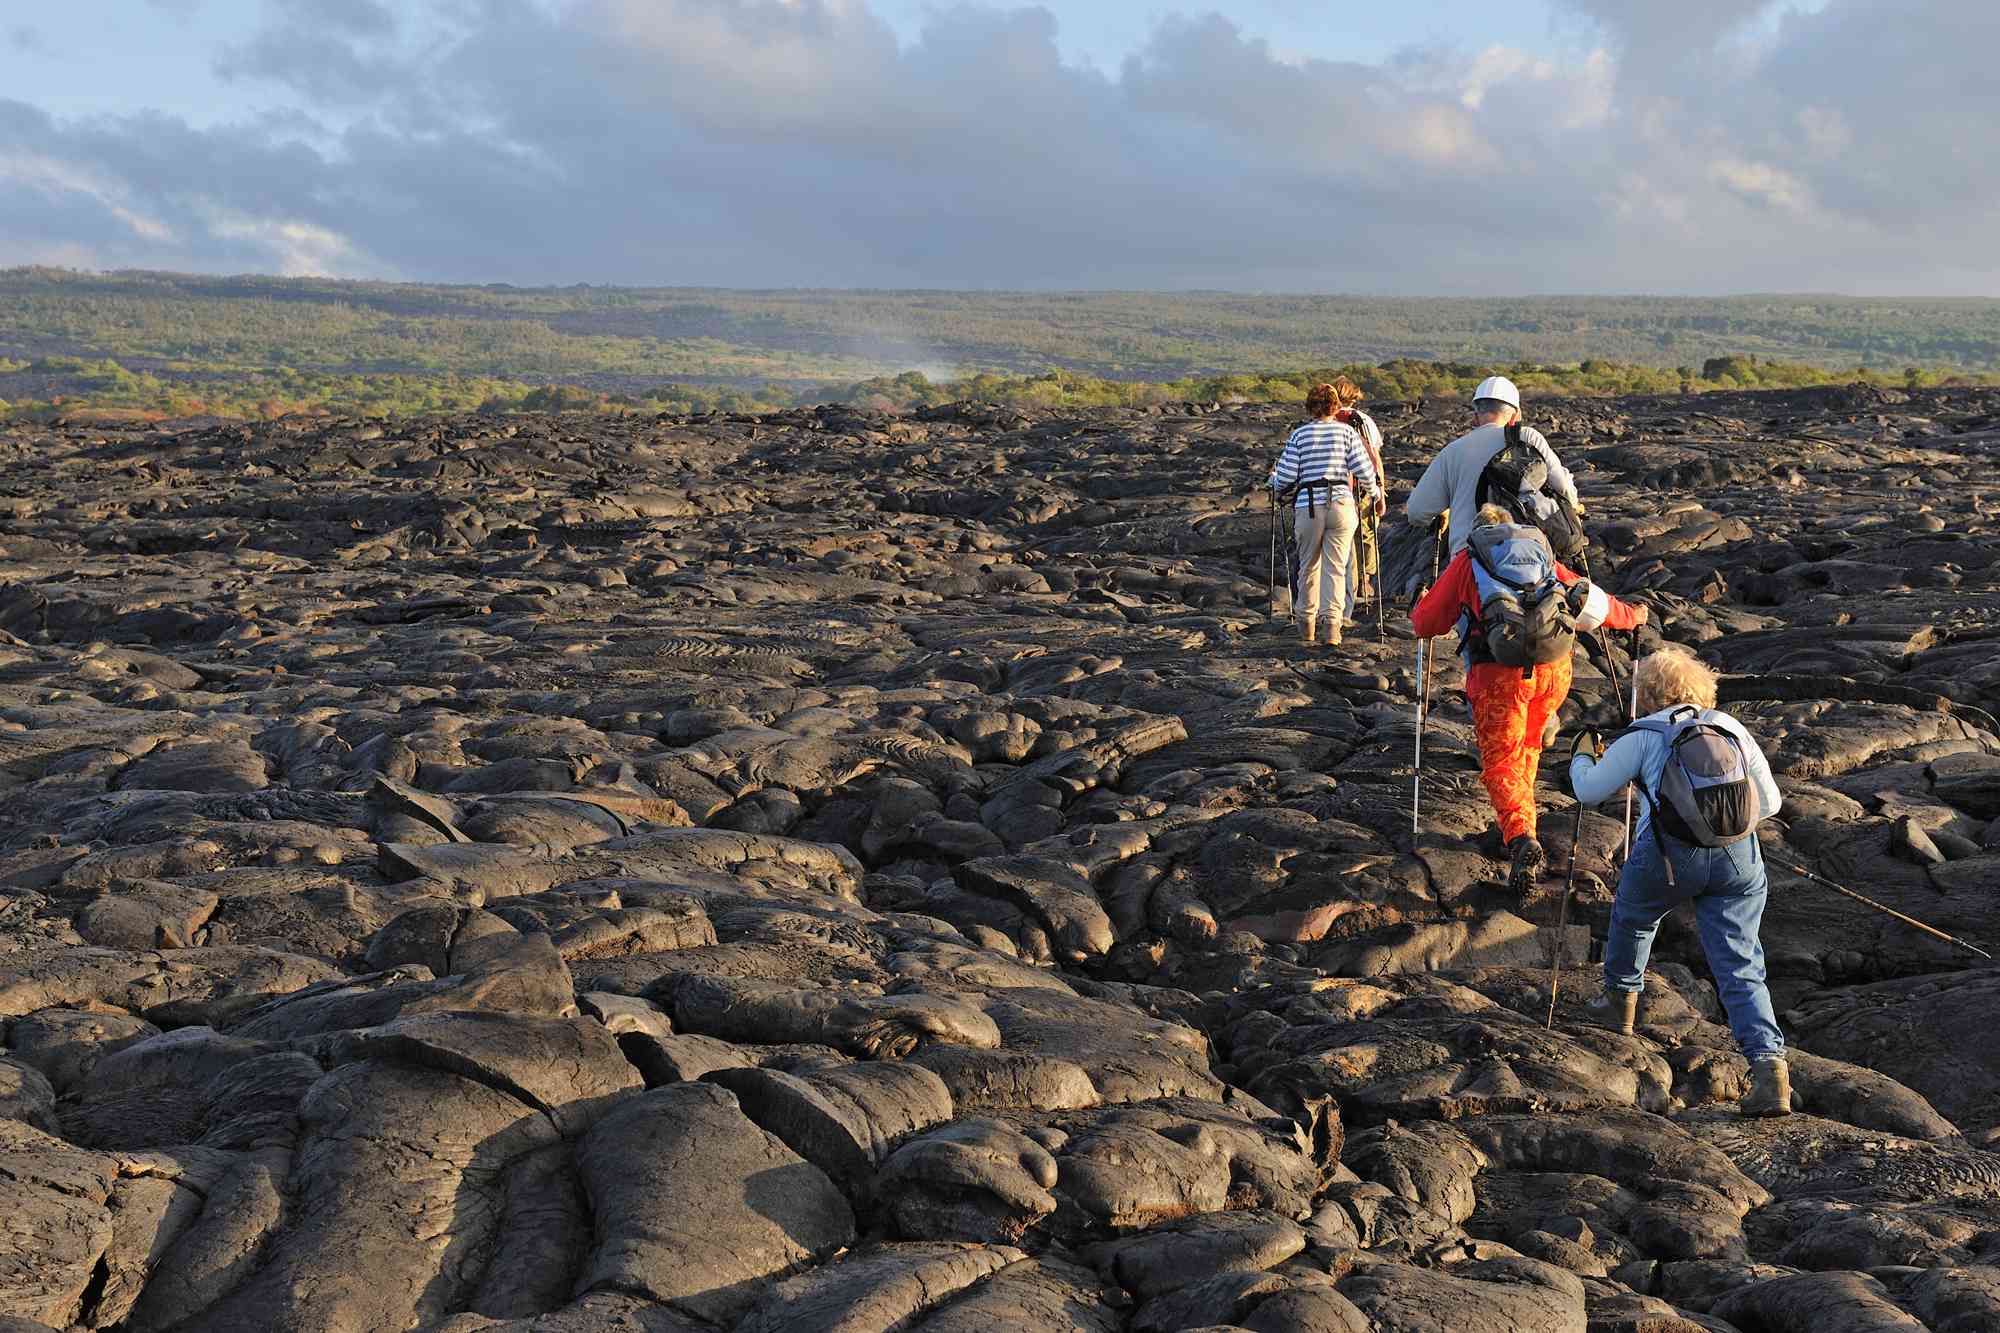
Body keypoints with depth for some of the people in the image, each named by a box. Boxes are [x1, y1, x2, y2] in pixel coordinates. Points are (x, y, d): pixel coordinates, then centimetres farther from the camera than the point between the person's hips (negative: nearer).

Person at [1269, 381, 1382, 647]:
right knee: (1336, 567, 2)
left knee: (1308, 566, 14)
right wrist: (1375, 493, 16)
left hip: (1307, 506, 0)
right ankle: (1332, 626, -7)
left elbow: (1286, 477, -1)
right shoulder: (1347, 431, 2)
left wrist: (1272, 480, 22)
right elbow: (1363, 470, -2)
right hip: (1341, 504, 0)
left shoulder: (1299, 435, 2)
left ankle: (1306, 625, 24)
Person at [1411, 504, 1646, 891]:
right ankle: (1518, 821, 32)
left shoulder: (1466, 561, 15)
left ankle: (1522, 840, -19)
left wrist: (1418, 607, 40)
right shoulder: (1543, 555, 23)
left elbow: (1426, 623, 16)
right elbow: (1593, 603, 25)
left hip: (1499, 669, -3)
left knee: (1500, 761, 2)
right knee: (1529, 745, 26)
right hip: (1555, 665, 3)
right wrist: (1631, 615, 45)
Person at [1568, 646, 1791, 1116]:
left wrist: (1582, 756, 31)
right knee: (1741, 967, 3)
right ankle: (1768, 1063, -13)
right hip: (1739, 855, 3)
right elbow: (1769, 801, 20)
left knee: (1632, 917, 29)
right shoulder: (1732, 729, 18)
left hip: (1670, 852, -2)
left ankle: (1620, 1001, 46)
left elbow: (1589, 791, 10)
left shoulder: (1643, 735, 8)